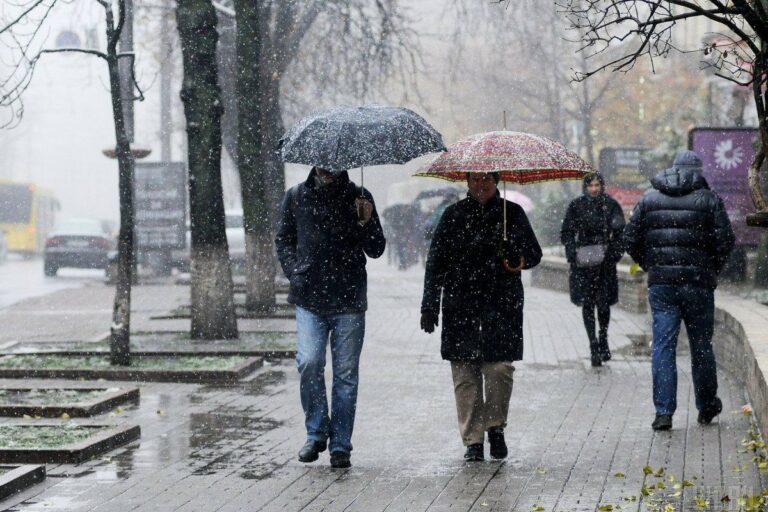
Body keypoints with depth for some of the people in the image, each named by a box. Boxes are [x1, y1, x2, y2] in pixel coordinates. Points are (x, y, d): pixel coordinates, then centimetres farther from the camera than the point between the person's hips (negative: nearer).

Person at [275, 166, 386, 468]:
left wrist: (366, 222, -13)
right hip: (309, 298, 0)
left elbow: (376, 250, 6)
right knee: (309, 362, -15)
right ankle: (316, 432, 4)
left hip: (348, 300, 0)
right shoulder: (296, 197, 9)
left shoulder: (358, 198, 7)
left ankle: (340, 446, 9)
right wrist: (294, 273, 3)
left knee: (345, 373, 1)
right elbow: (283, 240, 18)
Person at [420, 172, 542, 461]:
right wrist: (429, 306, 4)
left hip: (502, 306, -1)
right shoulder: (454, 216, 11)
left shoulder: (512, 213, 10)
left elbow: (534, 253, 14)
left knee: (499, 368, -12)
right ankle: (473, 440, 5)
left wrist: (519, 260, -10)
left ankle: (495, 425, 9)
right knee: (465, 374, -1)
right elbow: (436, 263, 10)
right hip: (460, 308, 1)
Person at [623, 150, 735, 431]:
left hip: (660, 282, 1)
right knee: (701, 345, 11)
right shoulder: (709, 200, -1)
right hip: (698, 282, -1)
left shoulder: (649, 199, 7)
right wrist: (712, 270, 8)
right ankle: (707, 407, 24)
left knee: (663, 345, 1)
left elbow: (630, 239, 6)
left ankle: (663, 411, -7)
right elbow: (725, 241, -7)